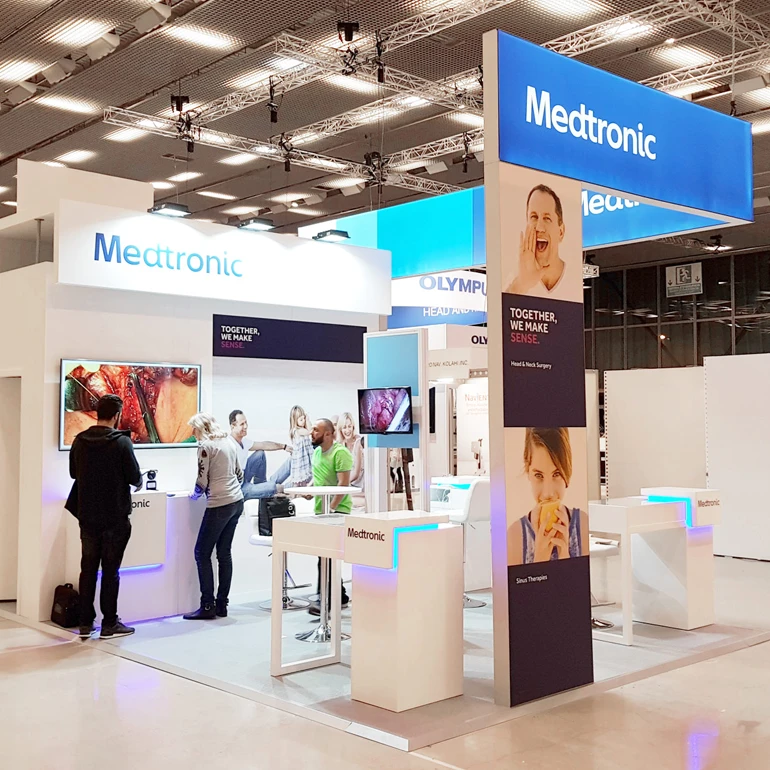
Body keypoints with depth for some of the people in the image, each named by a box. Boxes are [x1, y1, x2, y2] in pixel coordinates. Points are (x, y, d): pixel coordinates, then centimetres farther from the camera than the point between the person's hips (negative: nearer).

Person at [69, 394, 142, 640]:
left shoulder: (79, 441, 1)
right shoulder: (121, 441, -14)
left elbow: (74, 473, 13)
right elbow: (135, 477, -12)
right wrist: (138, 481, 11)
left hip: (87, 516, 4)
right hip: (115, 517, -4)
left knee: (88, 568, 11)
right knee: (110, 570, 3)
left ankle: (85, 623, 14)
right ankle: (109, 624, 9)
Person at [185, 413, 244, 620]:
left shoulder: (205, 446, -9)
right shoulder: (228, 442, 12)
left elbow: (202, 481, -11)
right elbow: (239, 474, 18)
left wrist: (194, 494, 8)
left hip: (219, 505, -8)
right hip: (237, 501, 8)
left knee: (202, 553, 0)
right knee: (224, 553, 11)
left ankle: (208, 606, 0)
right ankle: (222, 605, 13)